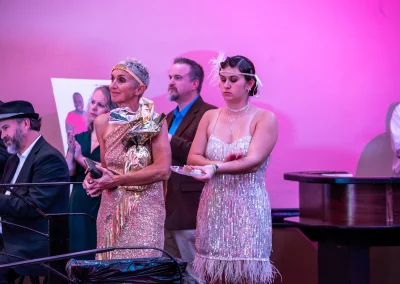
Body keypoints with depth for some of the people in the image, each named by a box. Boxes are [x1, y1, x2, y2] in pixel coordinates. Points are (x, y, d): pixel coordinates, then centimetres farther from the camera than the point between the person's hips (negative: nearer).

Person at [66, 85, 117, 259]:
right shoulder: (79, 138, 10)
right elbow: (67, 175, 3)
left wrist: (81, 158, -14)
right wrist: (71, 151, -12)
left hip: (101, 207, -5)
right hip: (78, 206, 5)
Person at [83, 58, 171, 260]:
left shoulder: (154, 122, -7)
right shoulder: (103, 122, 5)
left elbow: (162, 170, -14)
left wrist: (116, 181, -14)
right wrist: (93, 177, -7)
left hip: (144, 210, -4)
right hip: (111, 208, 4)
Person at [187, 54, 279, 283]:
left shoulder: (265, 118, -3)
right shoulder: (210, 117, 9)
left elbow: (254, 162, -16)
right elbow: (193, 157, 4)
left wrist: (216, 168, -30)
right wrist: (222, 163, -14)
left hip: (248, 209, -3)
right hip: (213, 208, 4)